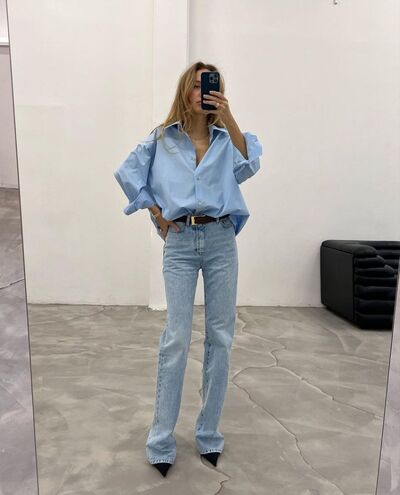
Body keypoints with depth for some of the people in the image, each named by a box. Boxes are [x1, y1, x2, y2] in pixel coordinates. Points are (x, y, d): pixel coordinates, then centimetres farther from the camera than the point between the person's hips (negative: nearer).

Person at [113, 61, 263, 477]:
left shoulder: (225, 139, 11)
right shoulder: (162, 139, 10)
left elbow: (247, 167, -8)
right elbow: (127, 172, 12)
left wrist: (228, 117, -13)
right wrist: (156, 213, 6)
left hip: (220, 240, 2)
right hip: (180, 242, -1)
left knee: (220, 337, 5)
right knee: (176, 338, -2)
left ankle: (209, 433, 21)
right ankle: (161, 440, 12)